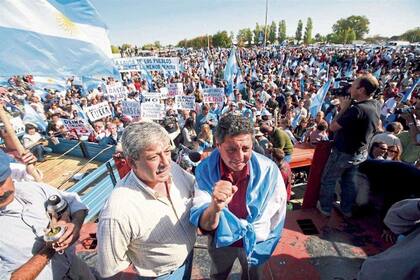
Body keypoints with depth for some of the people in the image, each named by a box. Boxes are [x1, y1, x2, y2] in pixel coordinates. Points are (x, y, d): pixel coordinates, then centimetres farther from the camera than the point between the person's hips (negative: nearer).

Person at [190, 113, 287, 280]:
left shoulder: (268, 169, -27)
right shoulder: (204, 170, -28)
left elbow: (277, 211, -9)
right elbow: (204, 225, -31)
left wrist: (266, 241, 4)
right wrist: (215, 207, -53)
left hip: (257, 241, 1)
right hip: (220, 241, 0)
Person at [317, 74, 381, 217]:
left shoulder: (357, 109, -31)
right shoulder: (375, 105, -3)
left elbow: (333, 127, -24)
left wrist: (343, 107, -15)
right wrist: (348, 107, -2)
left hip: (343, 153, -8)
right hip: (360, 153, 8)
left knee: (328, 180, 11)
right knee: (349, 182, 21)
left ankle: (325, 208, 26)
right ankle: (346, 209, 37)